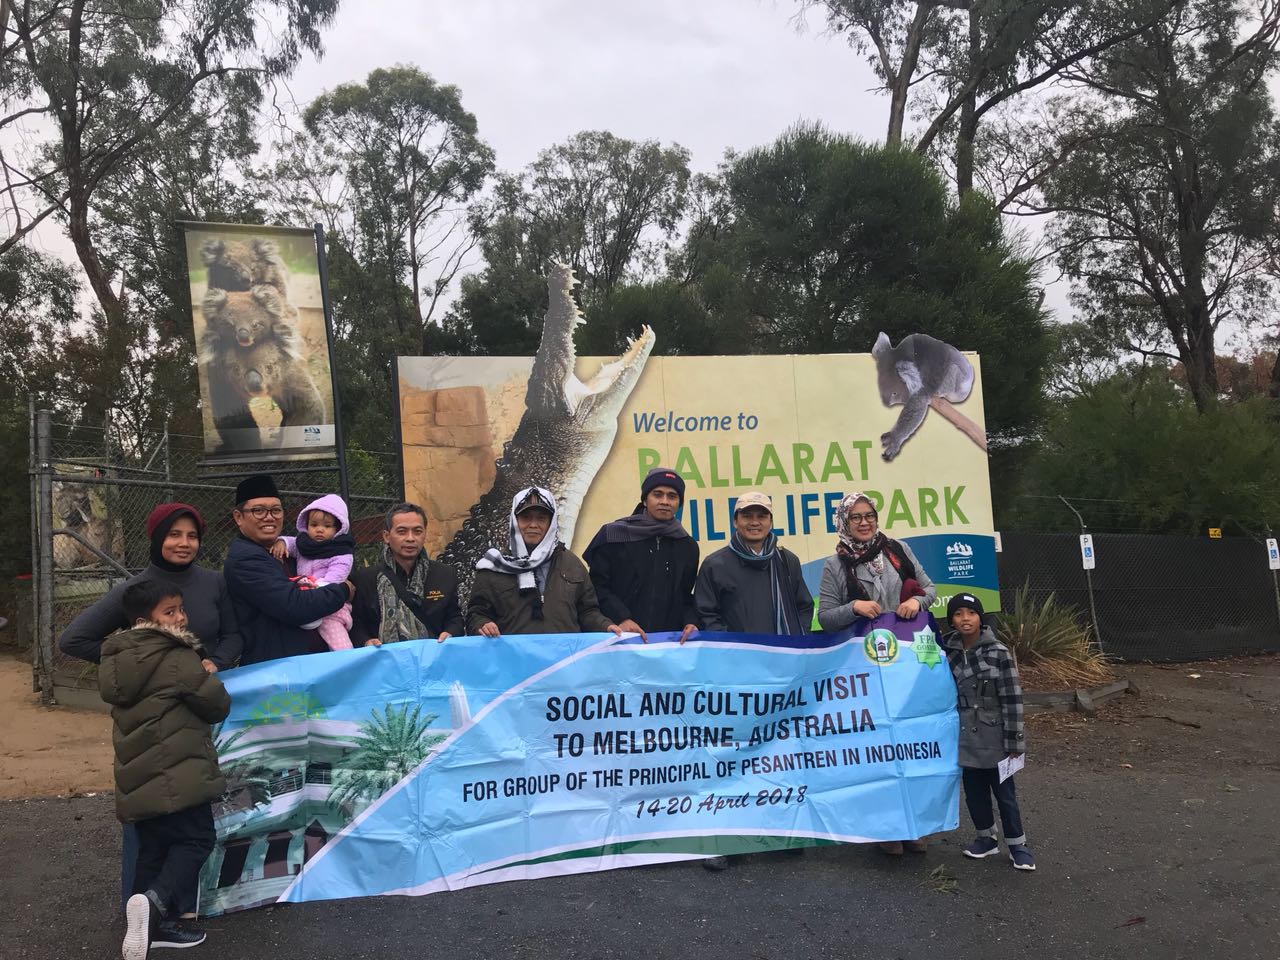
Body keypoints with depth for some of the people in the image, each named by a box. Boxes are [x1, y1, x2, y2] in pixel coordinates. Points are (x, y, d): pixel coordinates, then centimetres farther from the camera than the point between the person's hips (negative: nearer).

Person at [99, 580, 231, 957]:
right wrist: (208, 675, 14)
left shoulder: (117, 662, 9)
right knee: (196, 841, -2)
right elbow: (219, 706, -7)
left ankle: (156, 922, 20)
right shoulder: (180, 660, -13)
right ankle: (156, 901, -23)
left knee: (153, 849, 16)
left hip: (138, 776, 8)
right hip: (177, 774, -8)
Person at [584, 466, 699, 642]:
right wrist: (621, 618, -15)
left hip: (671, 640, 3)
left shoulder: (688, 546, 12)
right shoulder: (614, 536, 1)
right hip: (621, 639, -3)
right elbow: (598, 586, -2)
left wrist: (691, 622, -1)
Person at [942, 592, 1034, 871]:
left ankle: (1017, 845, 22)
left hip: (994, 738, -4)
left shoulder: (998, 653, -12)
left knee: (1004, 791, 6)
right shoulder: (948, 652, 0)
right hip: (965, 737, 4)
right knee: (974, 790, 13)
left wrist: (1013, 741, -12)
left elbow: (1012, 700, -11)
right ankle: (986, 838, 31)